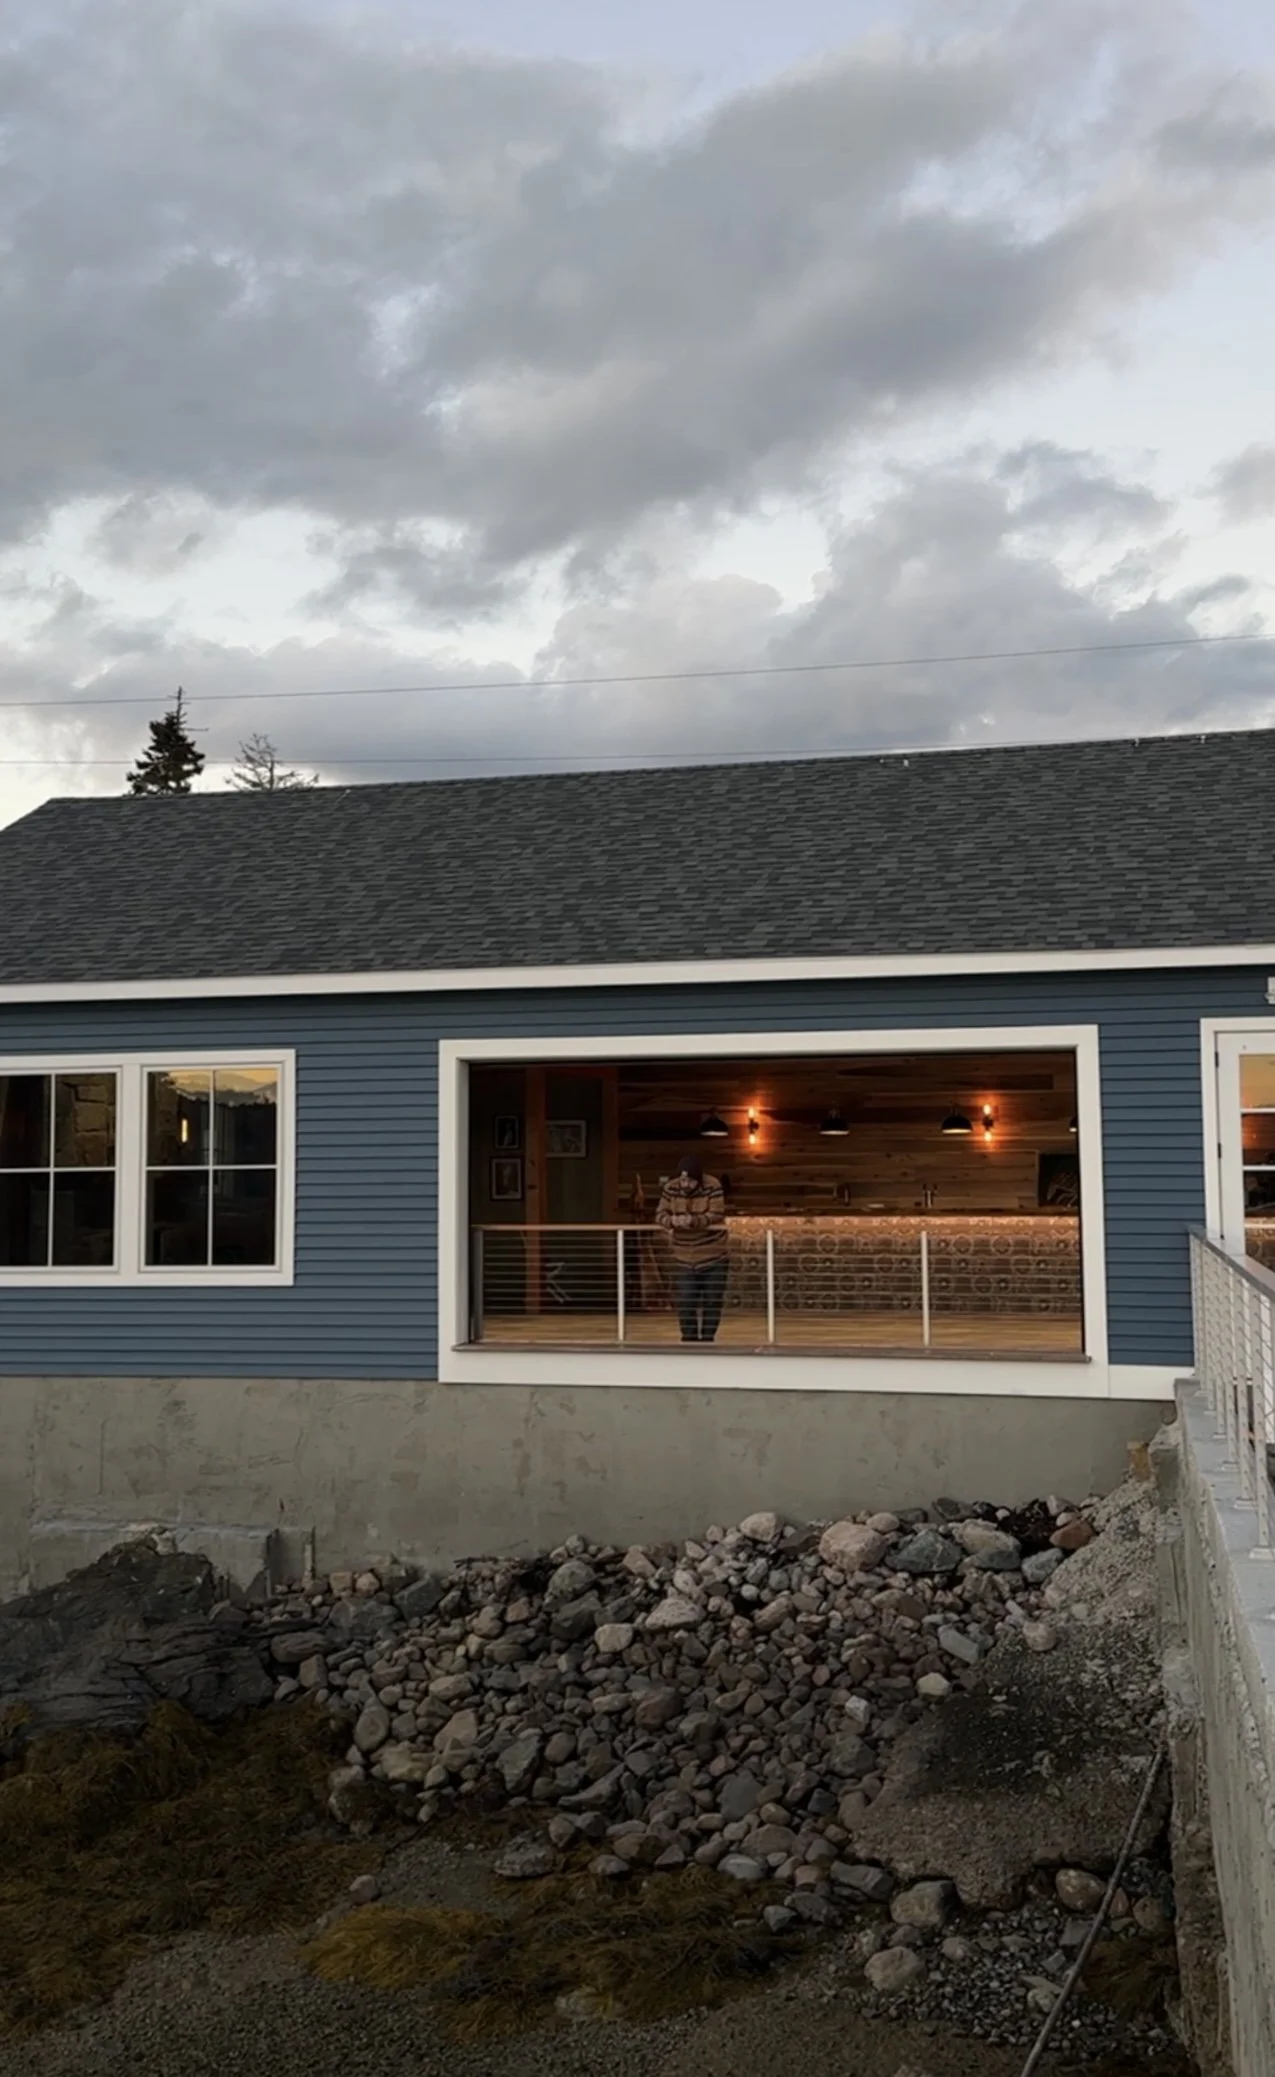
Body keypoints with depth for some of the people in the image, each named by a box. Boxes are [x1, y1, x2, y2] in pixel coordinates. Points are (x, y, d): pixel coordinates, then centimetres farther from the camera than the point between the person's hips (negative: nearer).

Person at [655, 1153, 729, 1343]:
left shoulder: (713, 1186, -16)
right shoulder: (670, 1188, -7)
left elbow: (717, 1216, -23)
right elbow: (660, 1214, -7)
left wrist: (694, 1221, -39)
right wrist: (671, 1221, -30)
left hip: (713, 1255, -2)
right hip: (683, 1257, 2)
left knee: (712, 1300, 7)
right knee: (685, 1301, 0)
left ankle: (707, 1338, 22)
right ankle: (689, 1338, 13)